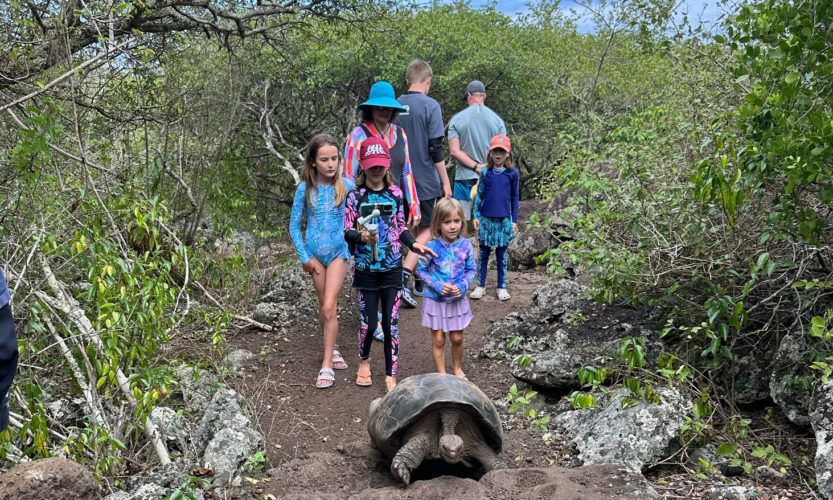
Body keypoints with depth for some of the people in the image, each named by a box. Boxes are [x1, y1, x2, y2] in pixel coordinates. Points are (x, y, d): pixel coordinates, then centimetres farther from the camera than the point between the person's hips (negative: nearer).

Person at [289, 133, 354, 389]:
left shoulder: (346, 186, -9)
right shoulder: (305, 189, -8)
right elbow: (294, 225, -2)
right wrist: (304, 257, -4)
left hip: (338, 251, -1)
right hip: (315, 252, 1)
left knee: (329, 307, -10)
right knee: (324, 305, 12)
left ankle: (327, 365, -4)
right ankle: (332, 347, 35)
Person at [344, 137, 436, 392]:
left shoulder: (395, 193, 3)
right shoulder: (355, 196, -4)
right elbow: (347, 232, -6)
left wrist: (413, 244, -4)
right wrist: (360, 236, -27)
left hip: (392, 268, 2)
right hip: (365, 269, -1)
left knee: (391, 323, 3)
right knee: (368, 322, 4)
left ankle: (391, 375, 14)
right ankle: (364, 360, 34)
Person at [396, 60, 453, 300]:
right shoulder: (430, 106, -12)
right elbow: (436, 149, -14)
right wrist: (446, 182, -7)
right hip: (426, 181, -6)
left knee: (414, 228, 17)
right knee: (427, 229, 3)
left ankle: (419, 280, 25)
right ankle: (405, 272, -15)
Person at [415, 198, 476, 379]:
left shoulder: (466, 245, -9)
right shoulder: (432, 246, -16)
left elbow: (471, 269, 2)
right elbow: (421, 270, -7)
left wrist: (462, 286, -15)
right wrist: (437, 285, -19)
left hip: (458, 300, 2)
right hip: (435, 300, -2)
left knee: (457, 338, 14)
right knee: (438, 339, 8)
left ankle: (457, 368, 38)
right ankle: (441, 373, 23)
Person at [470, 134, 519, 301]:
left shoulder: (512, 173, -1)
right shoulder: (485, 172, 0)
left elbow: (515, 197, 5)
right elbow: (479, 195, 6)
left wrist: (514, 220, 4)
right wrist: (475, 216, 2)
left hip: (504, 220, 0)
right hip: (486, 219, 0)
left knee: (502, 255, 7)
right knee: (483, 253, 7)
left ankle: (501, 287, 17)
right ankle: (481, 286, 17)